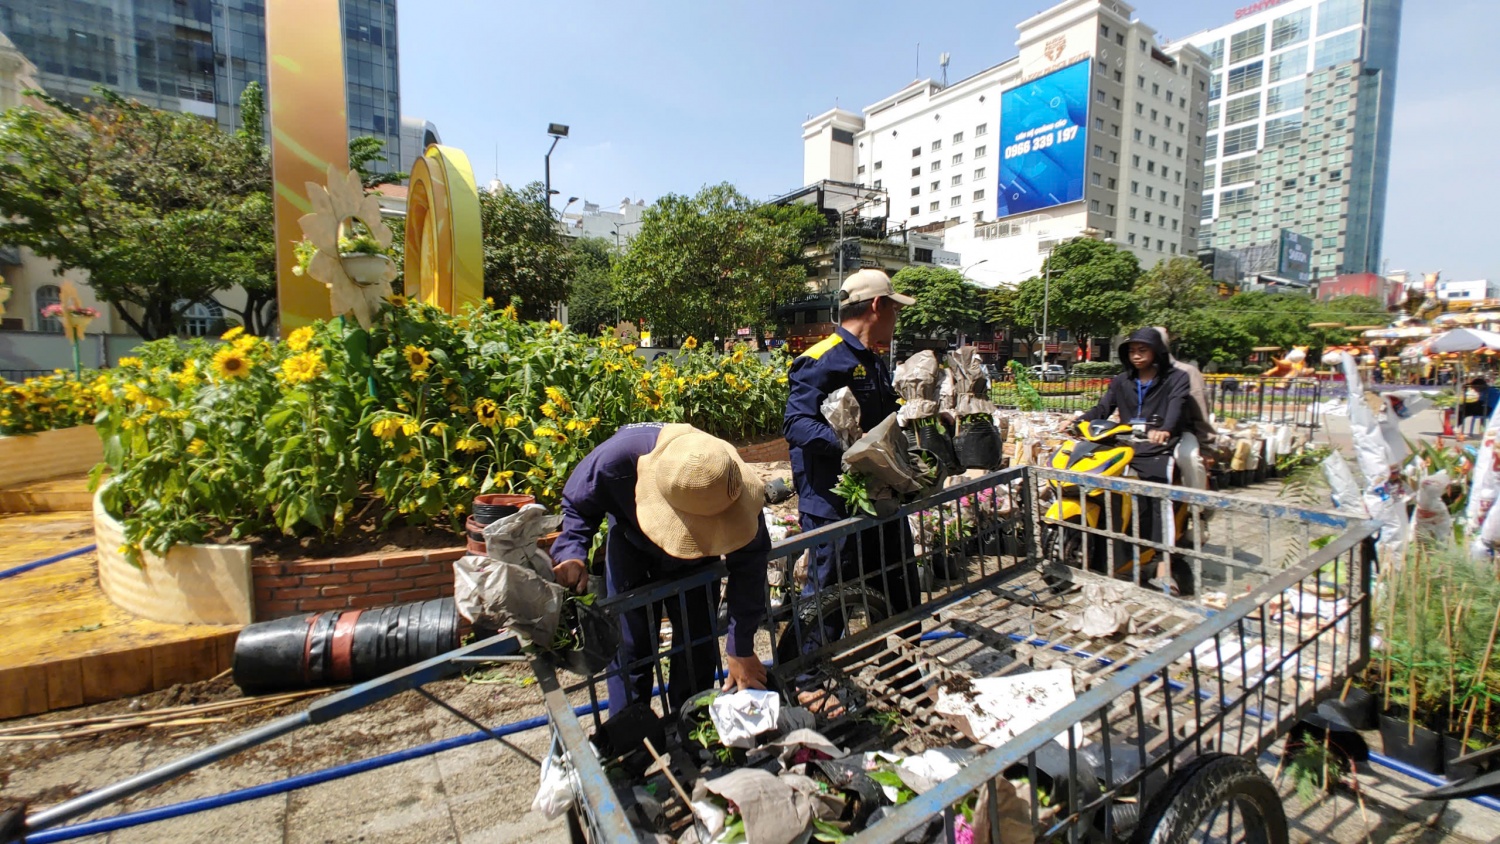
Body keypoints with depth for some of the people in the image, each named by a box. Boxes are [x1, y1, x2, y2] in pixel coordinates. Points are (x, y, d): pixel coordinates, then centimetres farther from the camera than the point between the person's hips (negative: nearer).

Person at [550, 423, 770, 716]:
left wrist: (742, 649, -21)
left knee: (698, 644, 2)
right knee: (629, 646, 0)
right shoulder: (615, 459, -42)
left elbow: (749, 562, -25)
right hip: (631, 546, 0)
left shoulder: (731, 481, -39)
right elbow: (576, 504, -17)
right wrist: (572, 553, -36)